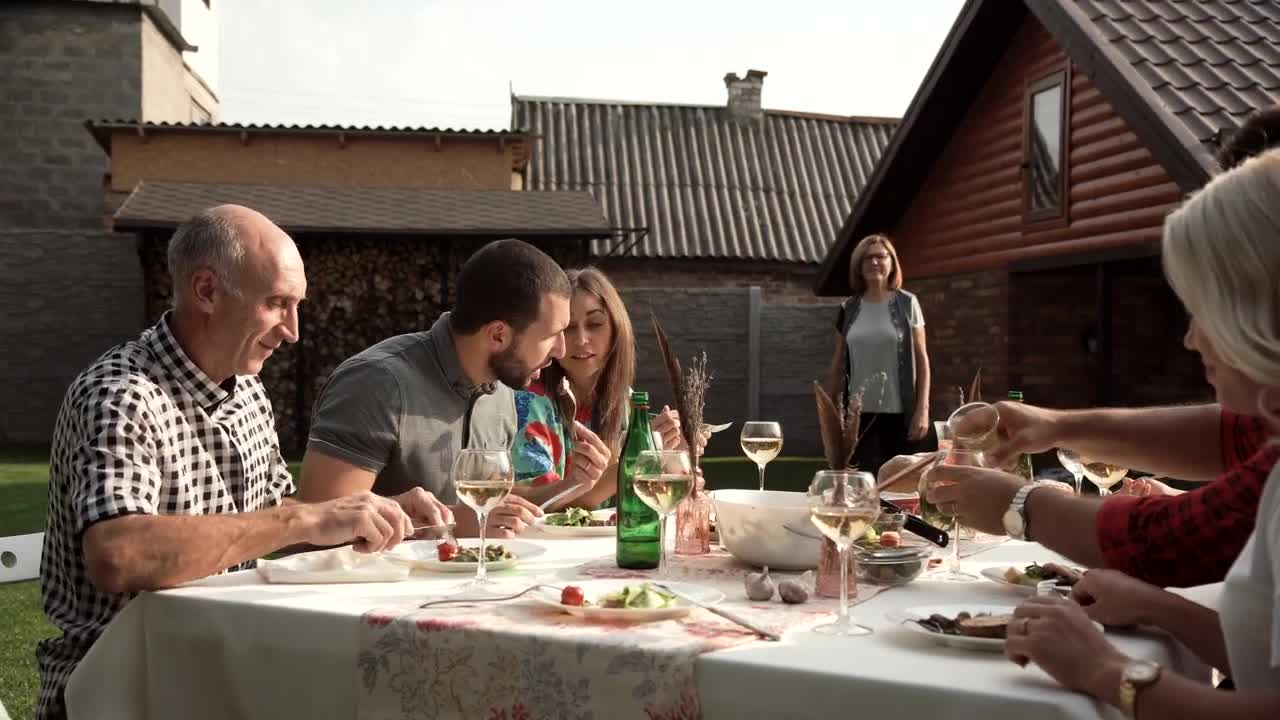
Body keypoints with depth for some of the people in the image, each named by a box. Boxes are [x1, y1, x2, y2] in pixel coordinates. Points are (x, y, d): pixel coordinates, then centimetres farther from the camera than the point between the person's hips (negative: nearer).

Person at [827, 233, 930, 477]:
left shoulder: (907, 304, 2)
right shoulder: (848, 309, 8)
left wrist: (922, 409, -6)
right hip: (858, 412, 2)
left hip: (898, 412, -1)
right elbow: (838, 364, 12)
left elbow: (921, 359, 1)